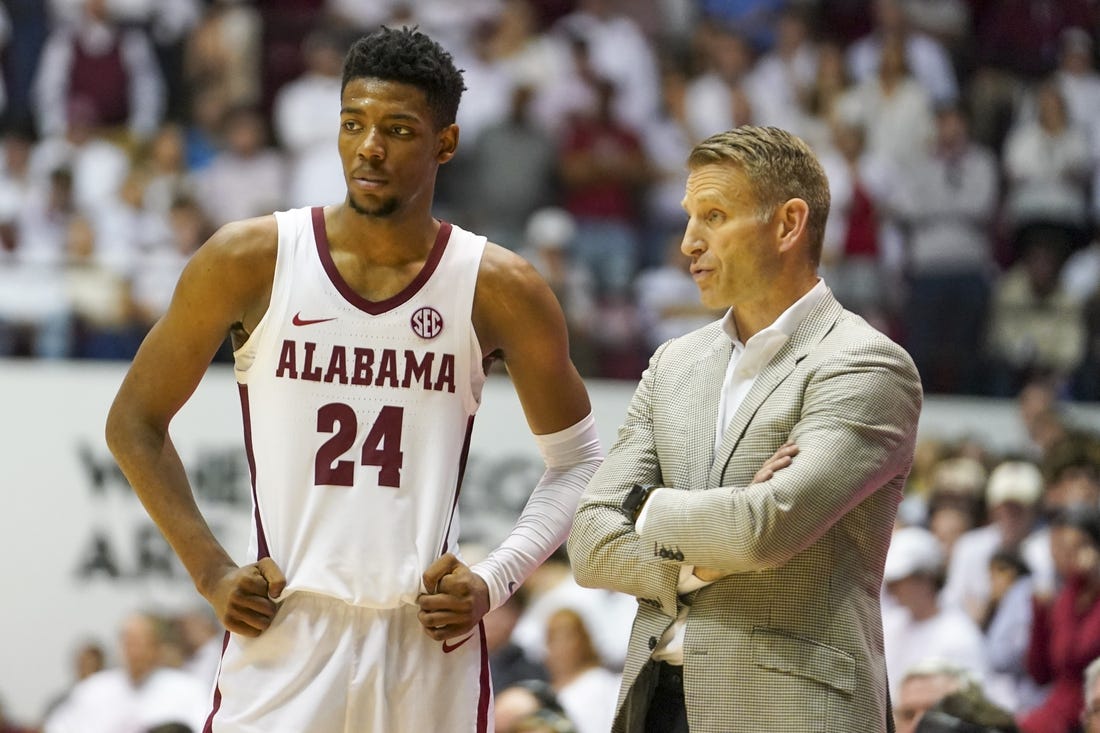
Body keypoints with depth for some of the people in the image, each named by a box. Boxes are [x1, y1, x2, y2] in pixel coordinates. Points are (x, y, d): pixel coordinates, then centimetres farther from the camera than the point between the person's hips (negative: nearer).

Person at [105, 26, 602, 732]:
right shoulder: (251, 261, -2)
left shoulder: (499, 289, 0)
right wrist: (211, 571, -1)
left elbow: (579, 460, 12)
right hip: (280, 641, -1)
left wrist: (496, 580, -3)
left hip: (431, 643, 1)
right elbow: (135, 422, 8)